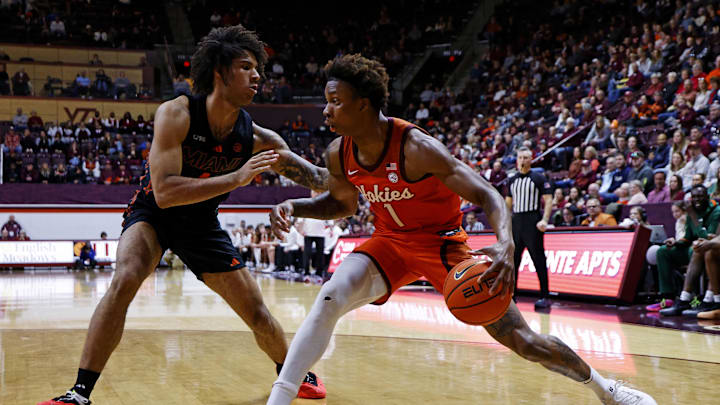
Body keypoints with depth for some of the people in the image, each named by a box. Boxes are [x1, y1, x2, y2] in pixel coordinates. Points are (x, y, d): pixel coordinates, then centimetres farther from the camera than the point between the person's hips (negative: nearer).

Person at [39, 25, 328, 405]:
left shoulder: (255, 138, -17)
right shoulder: (176, 114, -28)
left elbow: (319, 179, -11)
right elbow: (164, 192, -37)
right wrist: (237, 178, -42)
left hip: (201, 224, 3)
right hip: (152, 213, -3)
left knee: (257, 314, 5)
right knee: (124, 281, -32)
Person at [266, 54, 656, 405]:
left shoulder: (416, 147, -28)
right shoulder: (338, 154, -10)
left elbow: (488, 196, -30)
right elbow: (342, 203, 11)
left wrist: (505, 245, -50)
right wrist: (293, 206, -9)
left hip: (442, 242, -4)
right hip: (390, 242, 4)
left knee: (517, 336, -4)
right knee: (330, 298, -23)